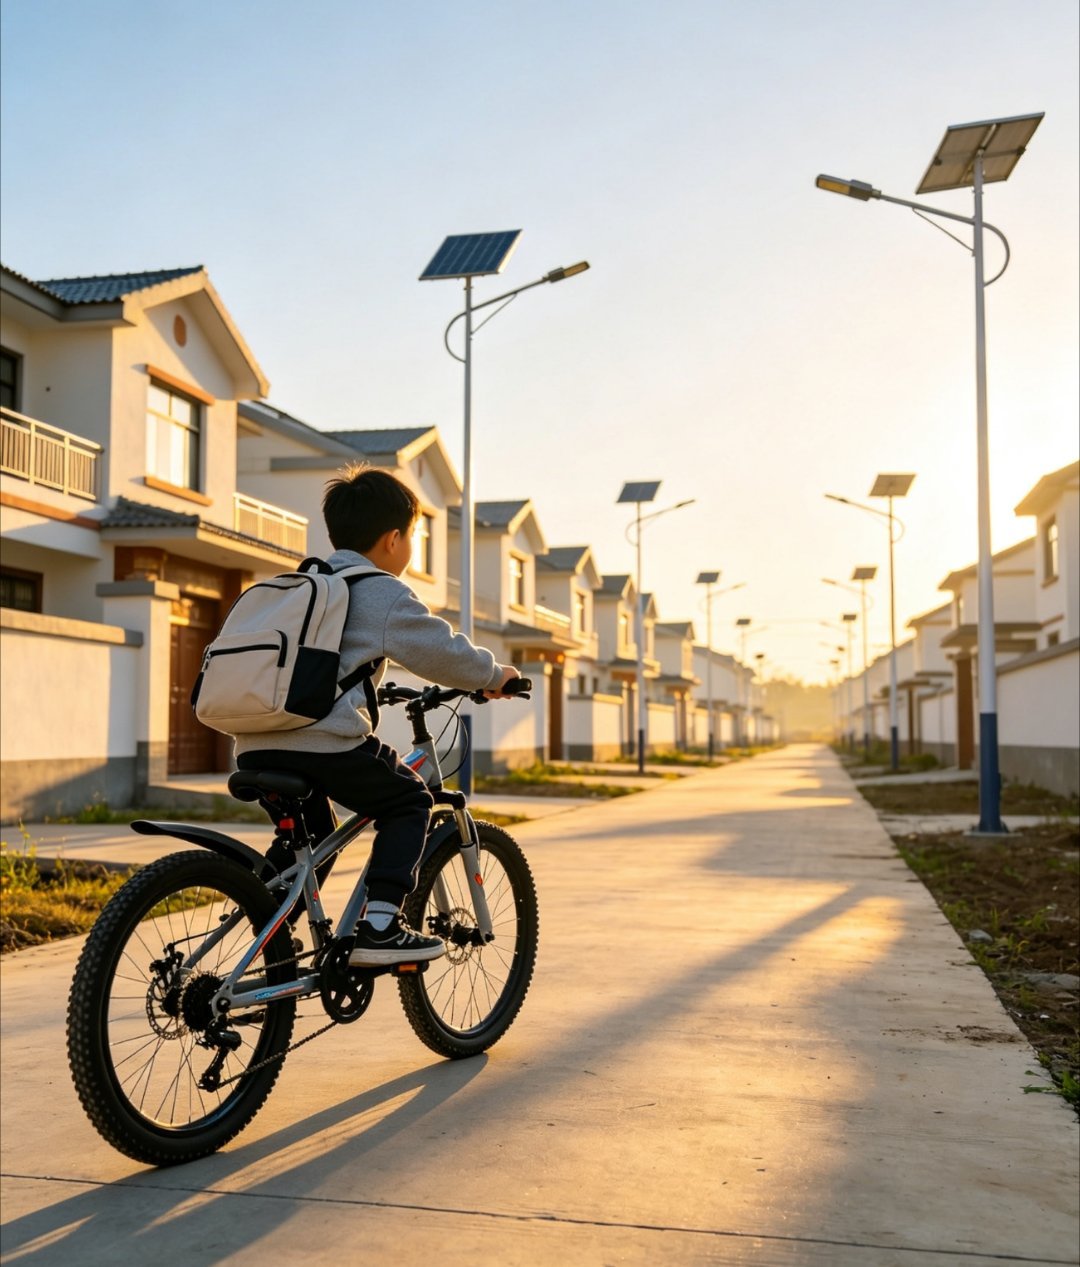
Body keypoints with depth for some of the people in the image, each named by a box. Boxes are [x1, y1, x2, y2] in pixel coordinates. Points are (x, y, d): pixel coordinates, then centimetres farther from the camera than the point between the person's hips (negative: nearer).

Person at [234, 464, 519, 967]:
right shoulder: (383, 593, 1)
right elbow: (440, 650, 0)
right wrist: (493, 675, 17)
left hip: (256, 745, 8)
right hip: (325, 742, -8)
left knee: (310, 836, 26)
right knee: (408, 802, 9)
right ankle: (379, 926, -1)